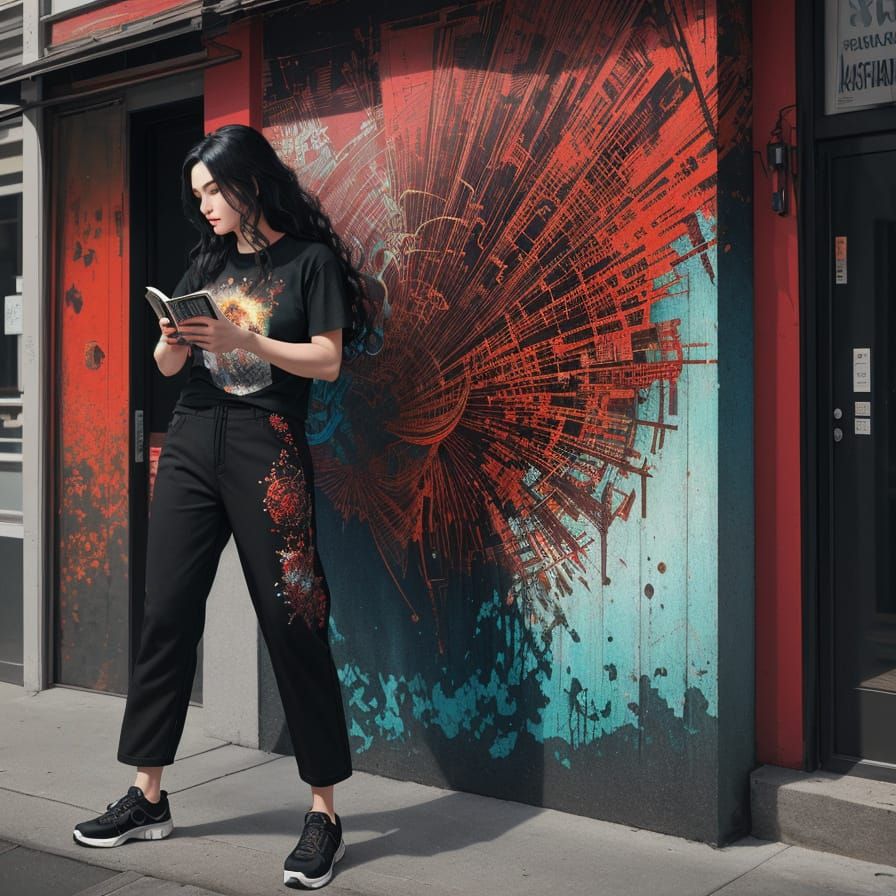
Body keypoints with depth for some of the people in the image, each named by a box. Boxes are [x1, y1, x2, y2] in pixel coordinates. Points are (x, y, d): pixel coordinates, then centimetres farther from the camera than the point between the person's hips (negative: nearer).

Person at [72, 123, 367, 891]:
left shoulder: (310, 260, 2)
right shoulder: (206, 263, 16)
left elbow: (327, 361, -6)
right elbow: (168, 365, 16)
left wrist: (244, 340, -17)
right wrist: (171, 344, -6)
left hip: (266, 451, -5)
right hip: (191, 446, 6)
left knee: (292, 625, -5)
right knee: (167, 617, 4)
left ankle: (325, 812, 4)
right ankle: (148, 798, 15)